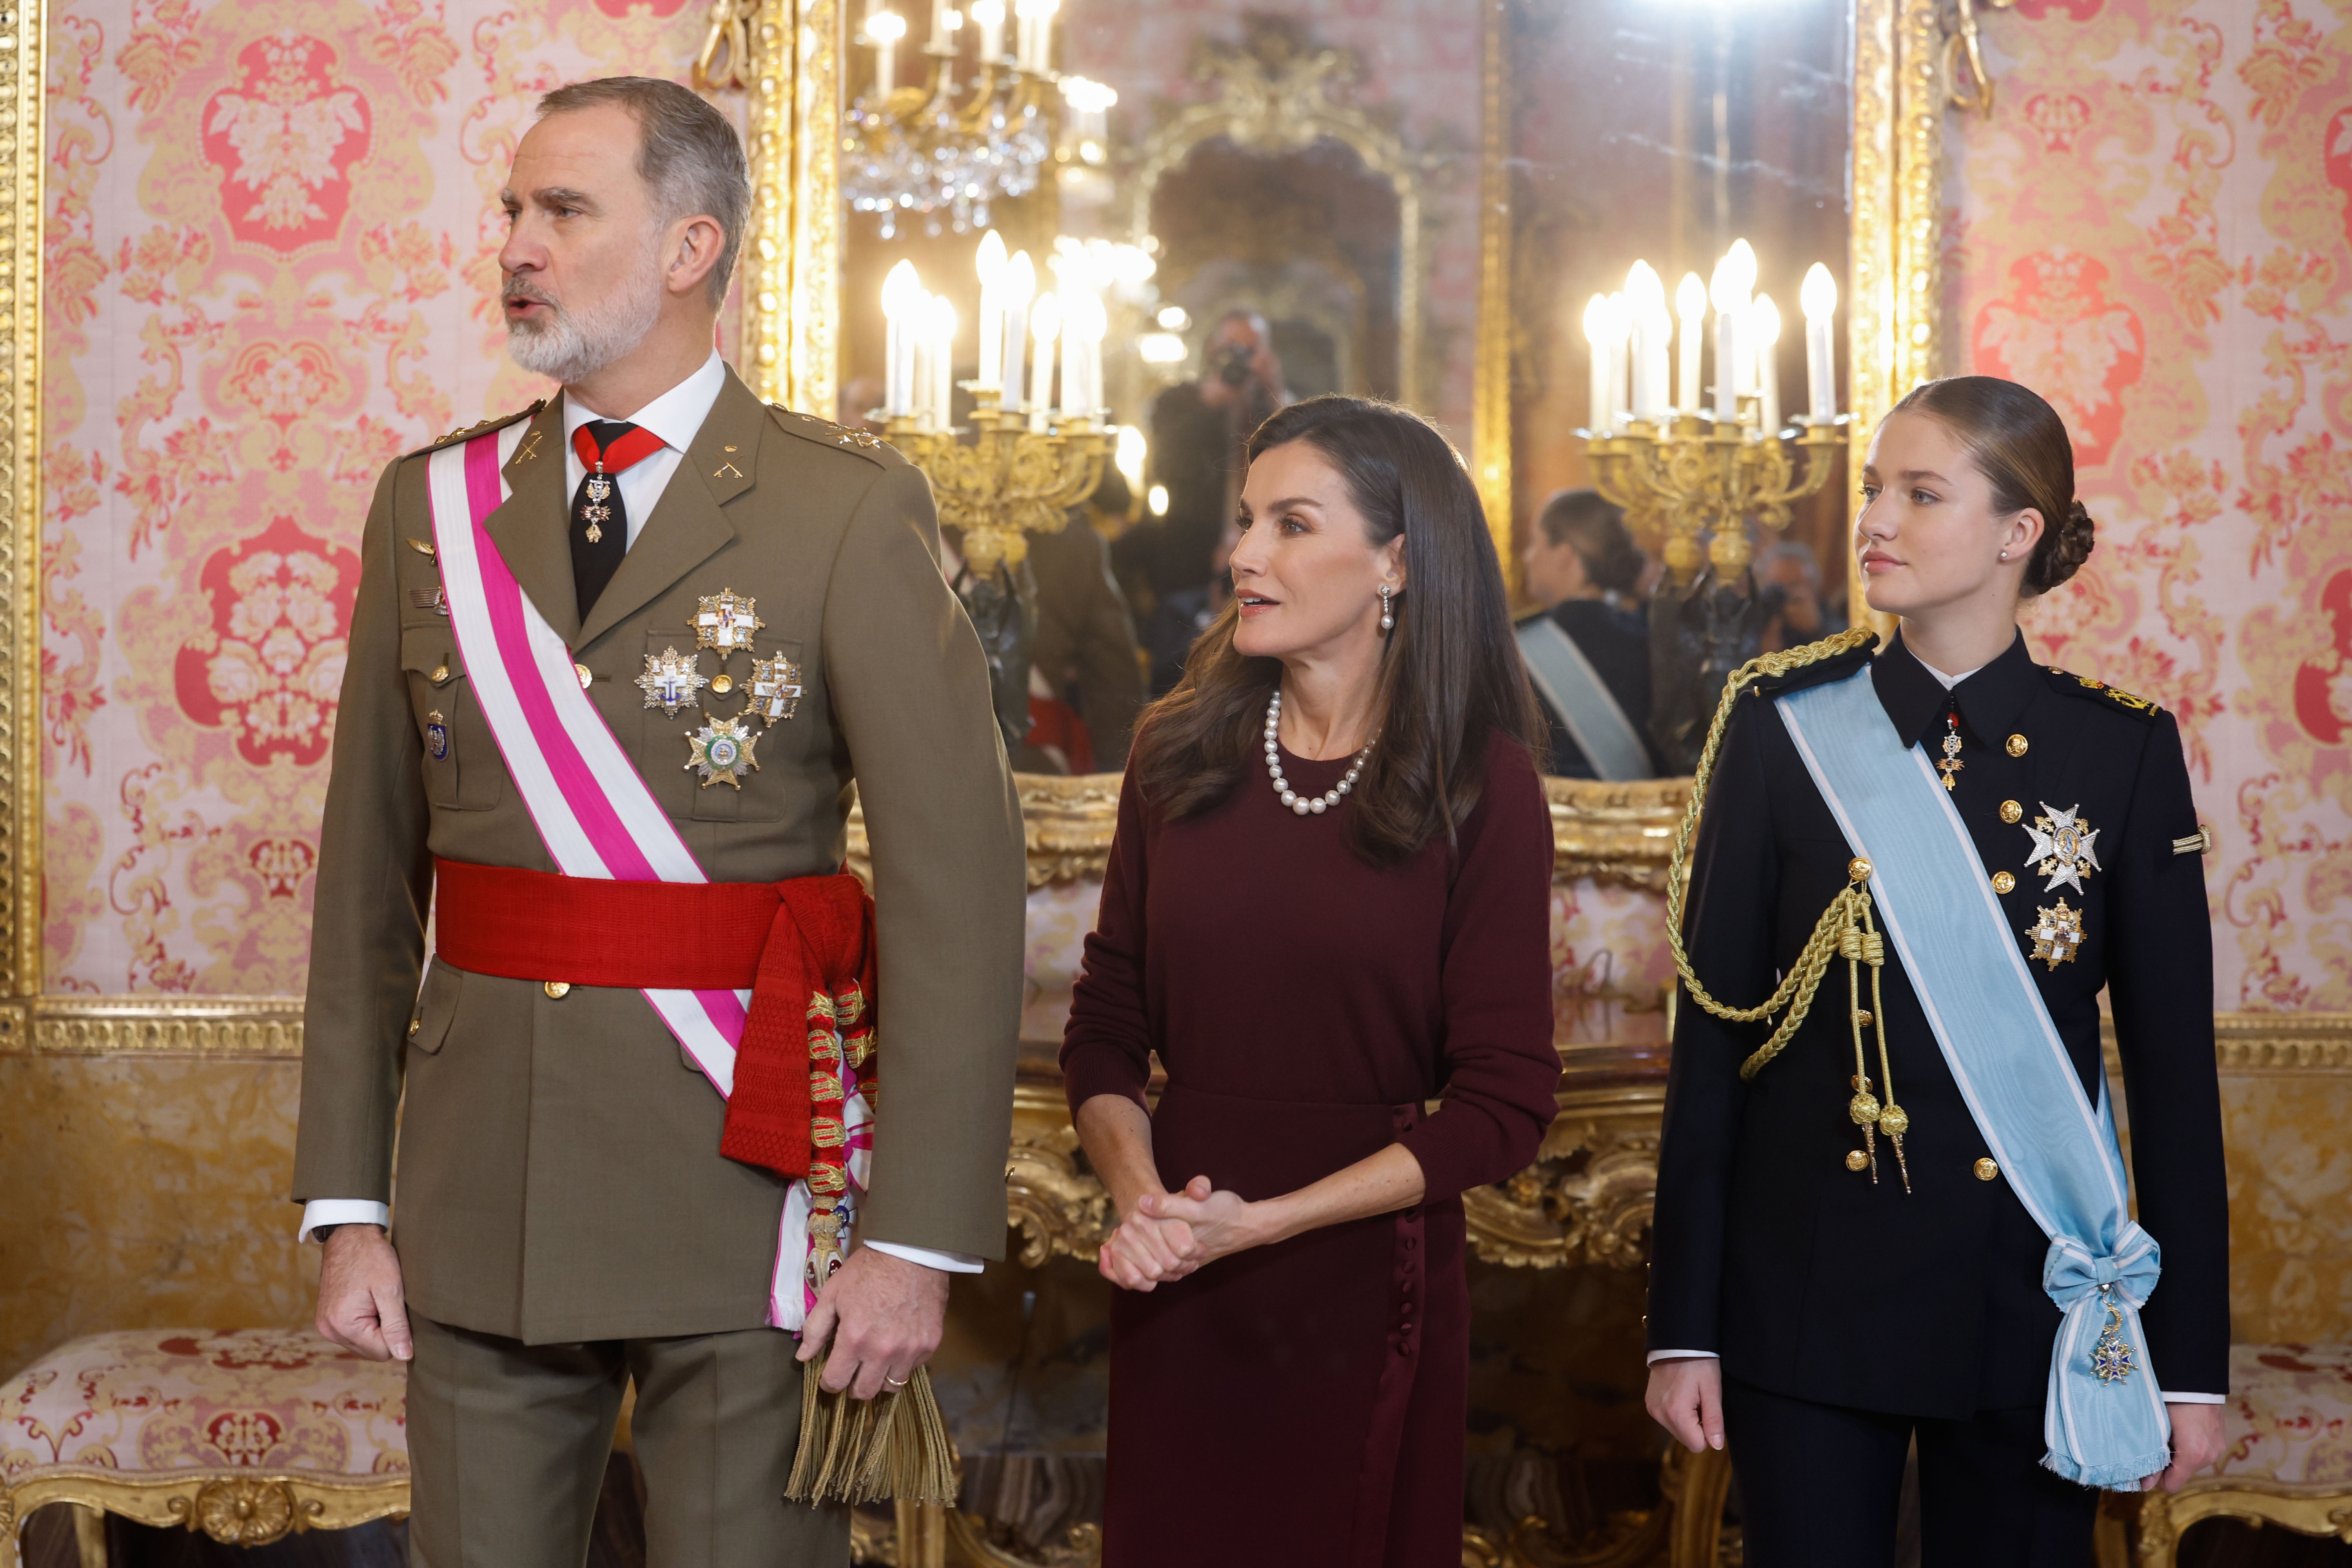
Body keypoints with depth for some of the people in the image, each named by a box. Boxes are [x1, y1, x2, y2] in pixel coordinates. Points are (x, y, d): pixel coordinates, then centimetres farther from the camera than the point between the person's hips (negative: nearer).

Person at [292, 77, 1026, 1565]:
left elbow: (959, 881, -10)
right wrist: (347, 1205, 4)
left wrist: (919, 1241, -14)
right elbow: (372, 872, 9)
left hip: (747, 1194, -3)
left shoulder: (849, 509, -6)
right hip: (480, 1203, 4)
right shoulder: (432, 507, 8)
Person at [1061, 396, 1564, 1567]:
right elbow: (1106, 1026, 7)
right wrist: (1141, 1193, -12)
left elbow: (1504, 1103, -9)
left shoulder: (1482, 788, -7)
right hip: (1176, 1297, 3)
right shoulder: (1181, 753, 4)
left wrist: (1264, 1220, -16)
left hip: (1370, 1289, -3)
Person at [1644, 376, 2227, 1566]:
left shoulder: (2123, 750, -1)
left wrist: (2192, 1358, 0)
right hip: (1808, 1285, 0)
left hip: (2030, 1295, 0)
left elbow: (2175, 1063, 1)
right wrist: (1682, 1327, -3)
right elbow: (1710, 1031, -1)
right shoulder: (1785, 725, -1)